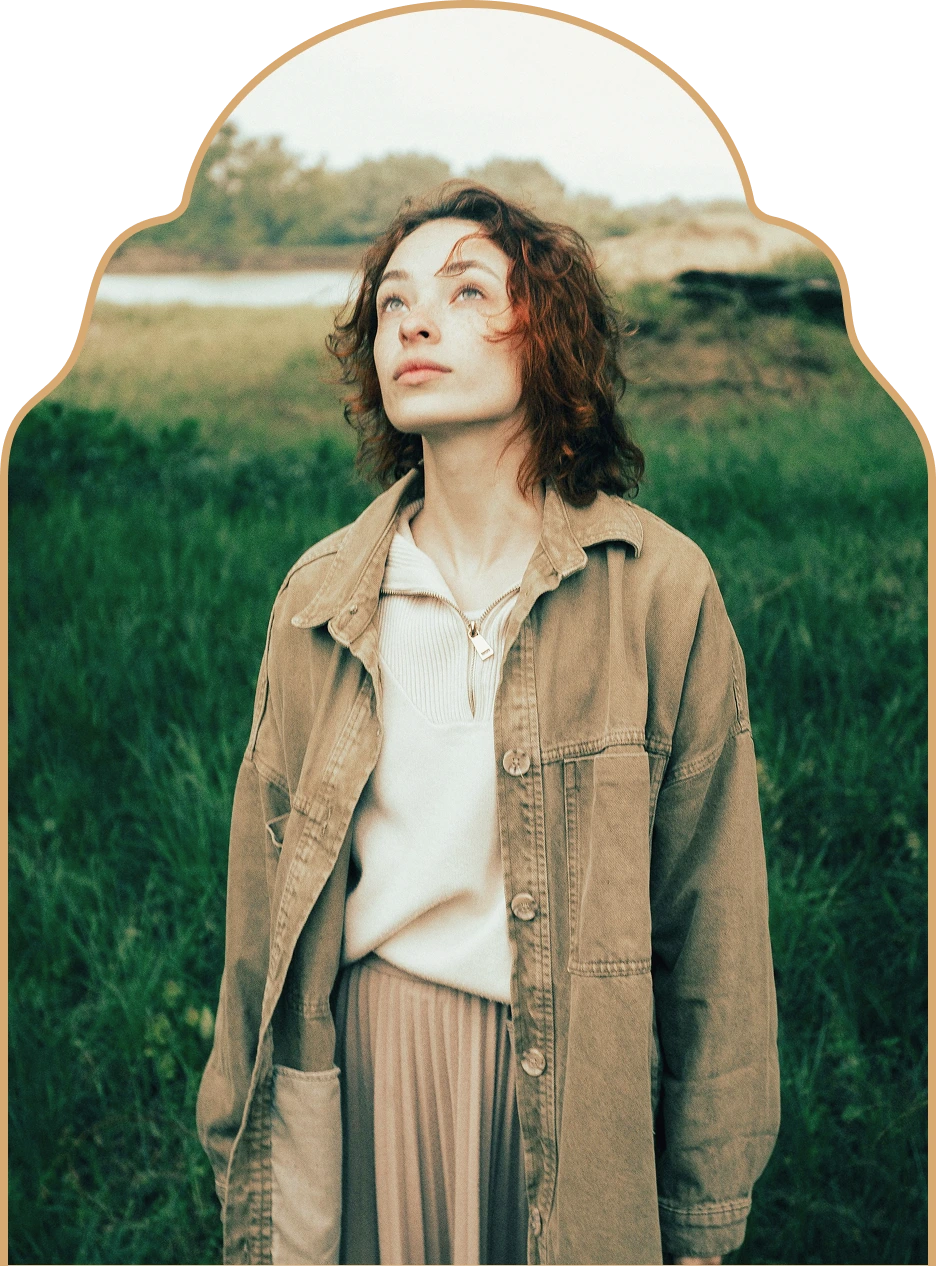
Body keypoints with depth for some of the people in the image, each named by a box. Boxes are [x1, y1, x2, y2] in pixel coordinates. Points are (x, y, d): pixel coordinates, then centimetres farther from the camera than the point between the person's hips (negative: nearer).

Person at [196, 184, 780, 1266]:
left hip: (575, 1082, -2)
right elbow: (261, 904, 4)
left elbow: (712, 919, -6)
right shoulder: (321, 597, -1)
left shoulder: (659, 585, -9)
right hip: (362, 1063, 2)